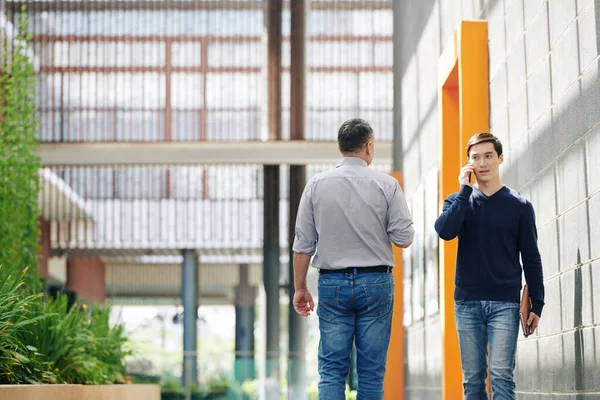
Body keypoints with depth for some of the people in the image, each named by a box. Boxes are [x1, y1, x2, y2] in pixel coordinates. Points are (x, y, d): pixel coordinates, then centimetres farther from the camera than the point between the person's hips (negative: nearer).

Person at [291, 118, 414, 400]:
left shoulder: (316, 185, 1)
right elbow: (404, 239, -4)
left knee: (332, 369, 3)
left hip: (332, 282, 1)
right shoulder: (387, 185, -3)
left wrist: (300, 288, 10)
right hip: (376, 282, -1)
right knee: (371, 371, 5)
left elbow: (303, 244, 2)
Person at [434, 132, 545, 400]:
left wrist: (537, 304, -1)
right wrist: (465, 188, -10)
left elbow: (531, 259, 5)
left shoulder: (519, 205, 5)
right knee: (472, 377, 3)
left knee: (501, 375, -10)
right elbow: (445, 231, -13)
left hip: (505, 303, -2)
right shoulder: (458, 201, 9)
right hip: (467, 302, 2)